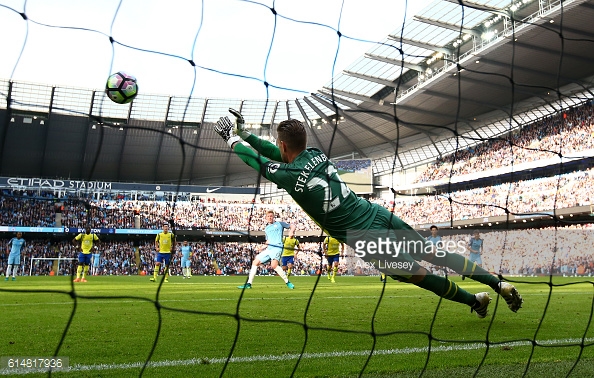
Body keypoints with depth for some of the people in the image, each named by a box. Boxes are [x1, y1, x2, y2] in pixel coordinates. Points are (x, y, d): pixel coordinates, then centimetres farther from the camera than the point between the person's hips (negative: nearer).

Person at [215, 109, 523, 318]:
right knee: (436, 256, 16)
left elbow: (257, 160, 4)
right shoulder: (316, 154, 5)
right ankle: (499, 284, 21)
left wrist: (232, 139, 19)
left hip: (368, 239, -7)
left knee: (419, 275, 13)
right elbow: (284, 156, 23)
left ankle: (473, 299, 27)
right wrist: (245, 133, 27)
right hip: (380, 214, 7)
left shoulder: (290, 176, -15)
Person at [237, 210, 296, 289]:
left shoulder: (279, 224, 9)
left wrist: (291, 232, -11)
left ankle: (287, 282, -18)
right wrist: (264, 247, 14)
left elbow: (292, 226, 10)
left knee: (274, 265, -29)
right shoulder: (266, 229, 24)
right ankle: (249, 283, 9)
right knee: (255, 262, 3)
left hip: (277, 247, -7)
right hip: (268, 249, 7)